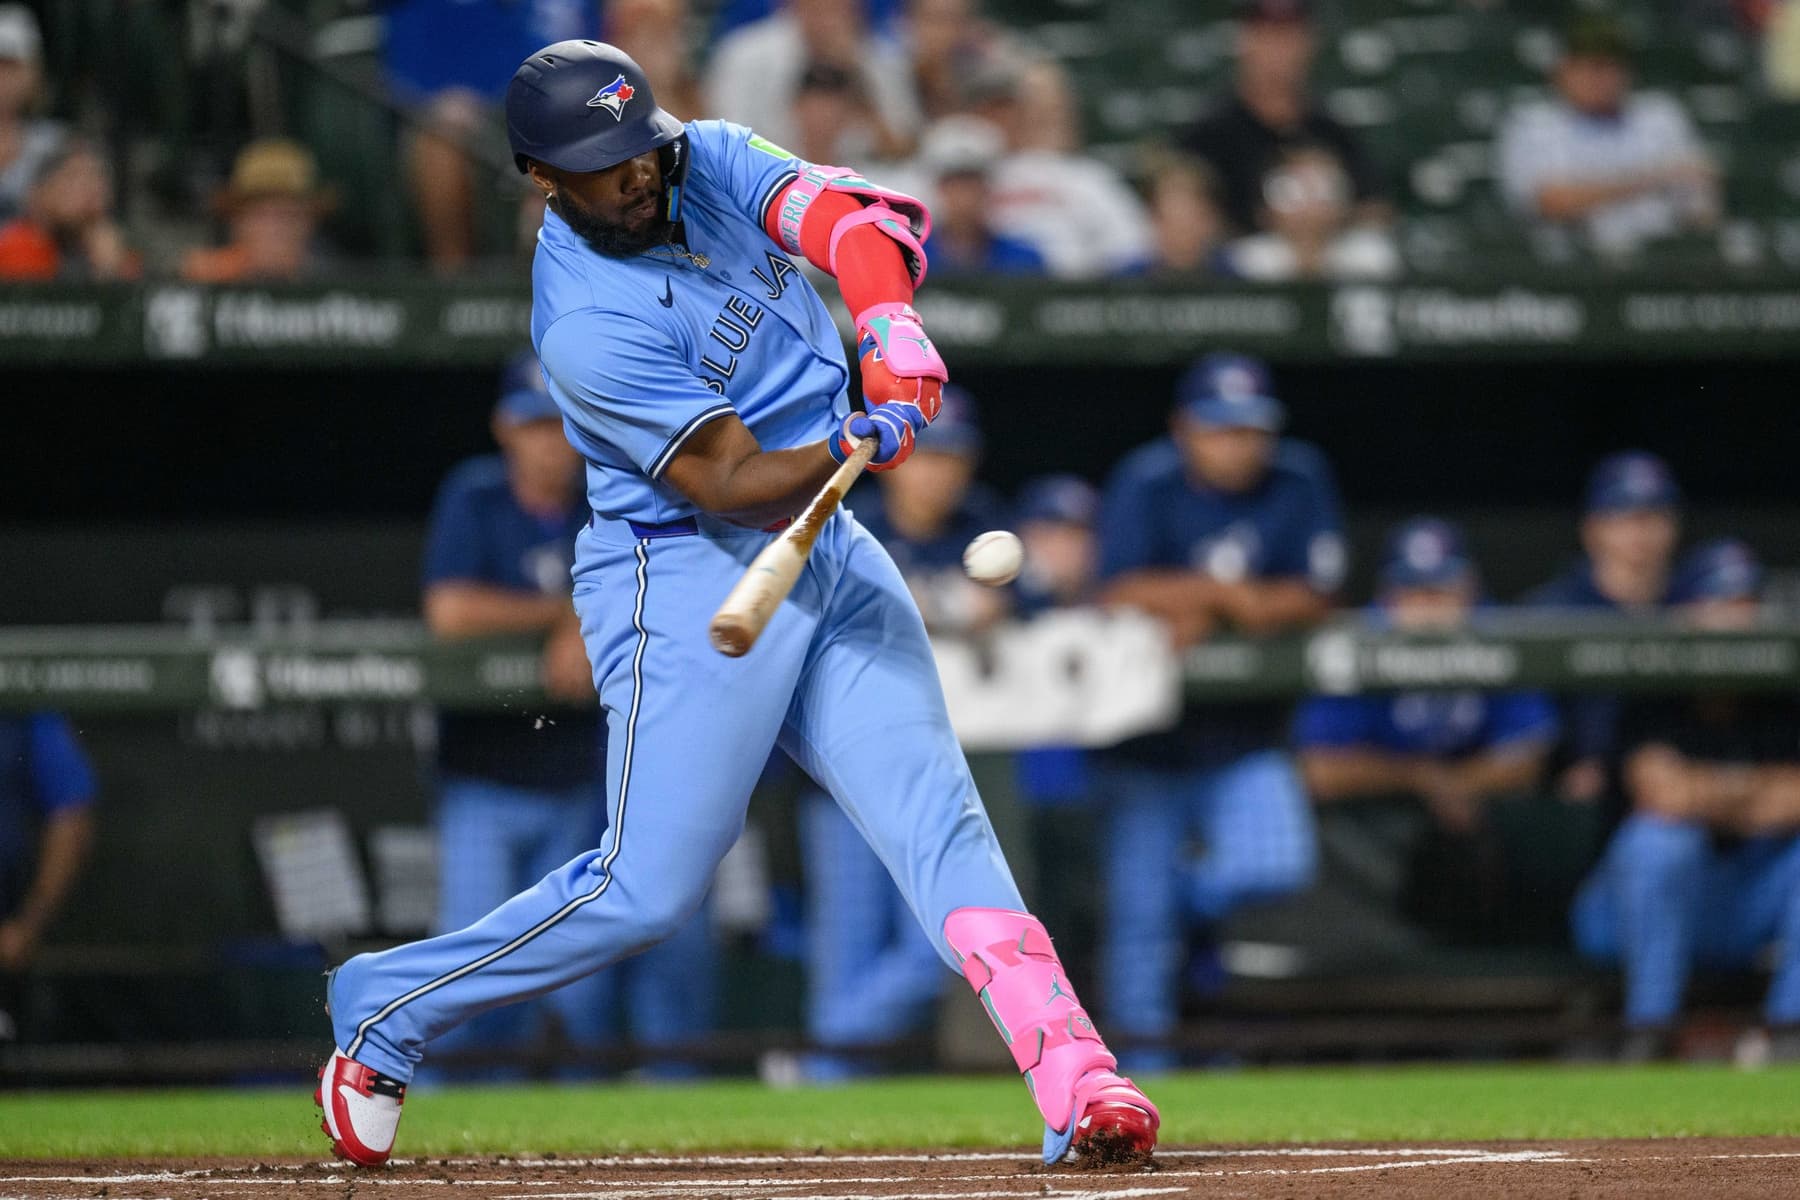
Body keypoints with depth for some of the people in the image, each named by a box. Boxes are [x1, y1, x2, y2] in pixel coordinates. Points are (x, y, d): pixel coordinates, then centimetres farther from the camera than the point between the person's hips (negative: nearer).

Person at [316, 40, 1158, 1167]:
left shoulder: (710, 164, 1)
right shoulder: (588, 328, -20)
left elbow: (851, 217, -12)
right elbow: (729, 484, -22)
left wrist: (892, 324, -32)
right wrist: (850, 447, -39)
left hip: (829, 555, 7)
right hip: (691, 581, -6)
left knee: (938, 812, -8)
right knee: (648, 890, -7)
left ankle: (1074, 1080, -17)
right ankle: (384, 1010, 11)